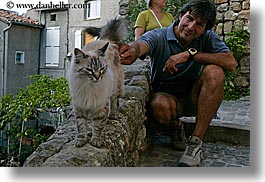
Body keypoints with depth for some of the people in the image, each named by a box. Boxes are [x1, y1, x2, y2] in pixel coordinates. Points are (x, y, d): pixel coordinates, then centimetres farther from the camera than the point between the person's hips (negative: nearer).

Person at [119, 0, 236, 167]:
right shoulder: (158, 36, -13)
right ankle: (176, 126, 3)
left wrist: (190, 54, -28)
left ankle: (196, 142, -23)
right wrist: (132, 50, -63)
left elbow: (231, 63, -22)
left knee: (214, 72, -27)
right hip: (167, 96, -2)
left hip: (194, 98, 3)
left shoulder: (207, 38, -5)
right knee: (159, 104, -37)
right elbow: (140, 45, -37)